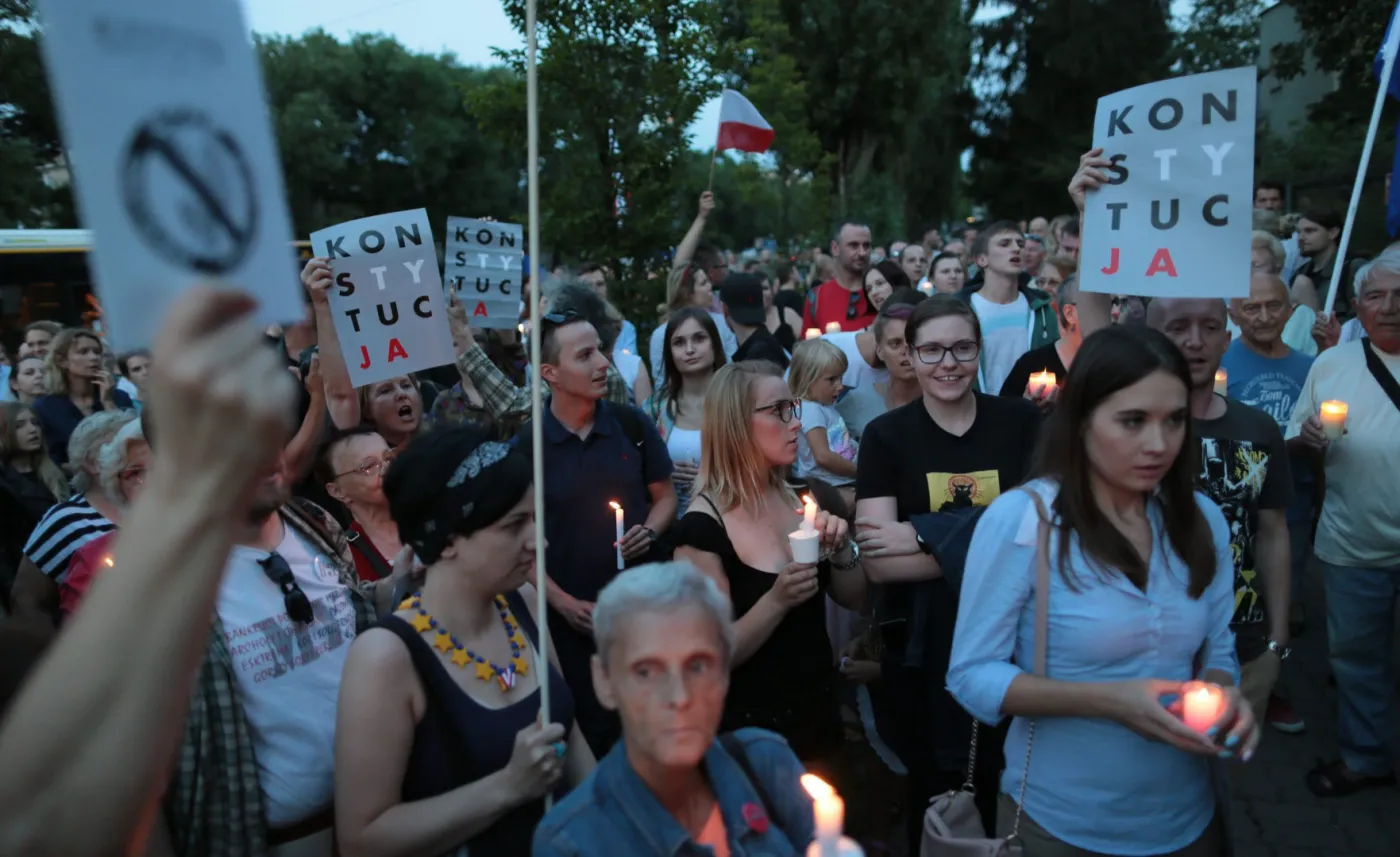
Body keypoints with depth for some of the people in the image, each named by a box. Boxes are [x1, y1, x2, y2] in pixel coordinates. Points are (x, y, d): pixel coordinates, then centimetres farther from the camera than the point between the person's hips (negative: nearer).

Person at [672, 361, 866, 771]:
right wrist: (776, 601, -31)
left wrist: (840, 549, -13)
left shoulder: (798, 497, -1)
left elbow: (853, 599, 5)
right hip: (753, 731, -6)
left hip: (819, 711, 6)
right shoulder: (703, 527, -20)